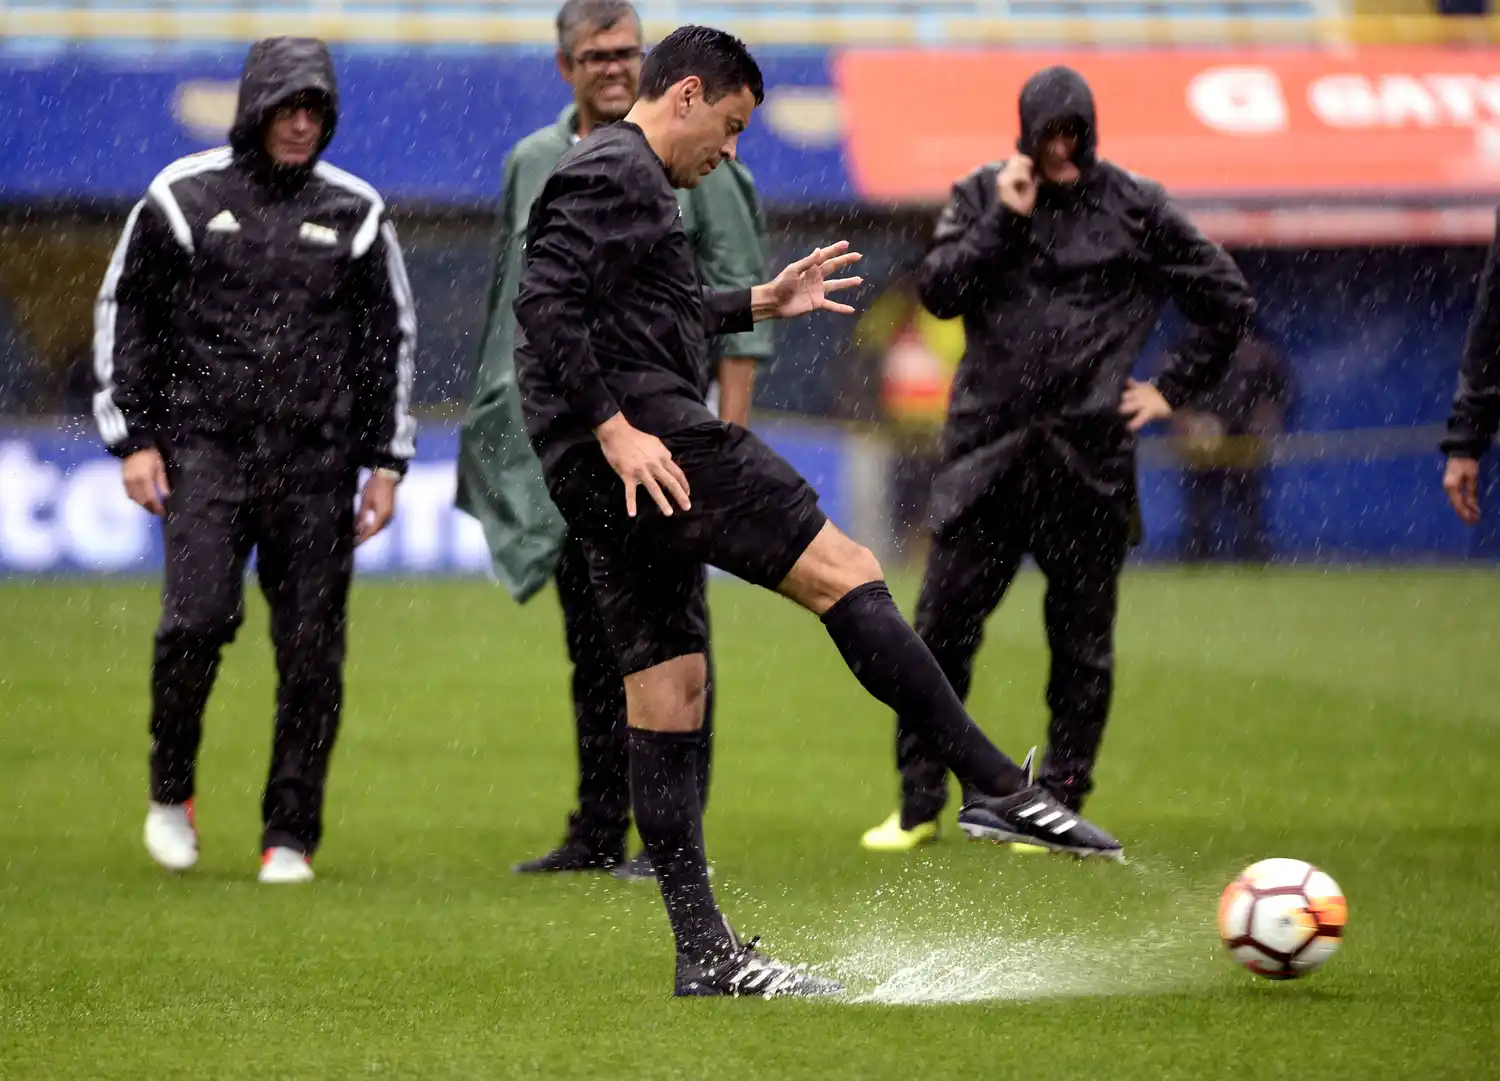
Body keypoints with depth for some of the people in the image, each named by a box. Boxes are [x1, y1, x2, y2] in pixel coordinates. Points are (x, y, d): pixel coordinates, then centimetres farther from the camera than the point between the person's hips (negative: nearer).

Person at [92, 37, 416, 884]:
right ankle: (171, 790, 6)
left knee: (312, 648, -1)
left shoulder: (355, 213, 9)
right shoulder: (184, 198, 4)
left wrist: (387, 461, 10)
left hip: (316, 463, 2)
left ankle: (291, 837, 9)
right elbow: (124, 315, 8)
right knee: (200, 617, -17)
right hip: (205, 448, -2)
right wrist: (134, 438, 1)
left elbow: (392, 338, 16)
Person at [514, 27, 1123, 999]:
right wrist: (615, 428, -23)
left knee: (668, 697, 8)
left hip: (625, 479, 11)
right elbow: (545, 302, -20)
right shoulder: (617, 174, -8)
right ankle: (998, 787, -13)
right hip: (643, 450, -11)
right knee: (844, 571, -11)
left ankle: (705, 954, 7)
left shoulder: (629, 180, 24)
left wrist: (760, 303, 33)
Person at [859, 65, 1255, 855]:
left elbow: (1229, 302, 10)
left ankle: (1061, 805, 13)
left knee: (1081, 642, 3)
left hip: (1088, 459, -1)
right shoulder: (982, 197, 8)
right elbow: (938, 289, -5)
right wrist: (1005, 220, -11)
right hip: (986, 451, 1)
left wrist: (1173, 390, 6)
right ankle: (919, 804, 8)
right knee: (941, 627, -1)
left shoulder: (1135, 209, 4)